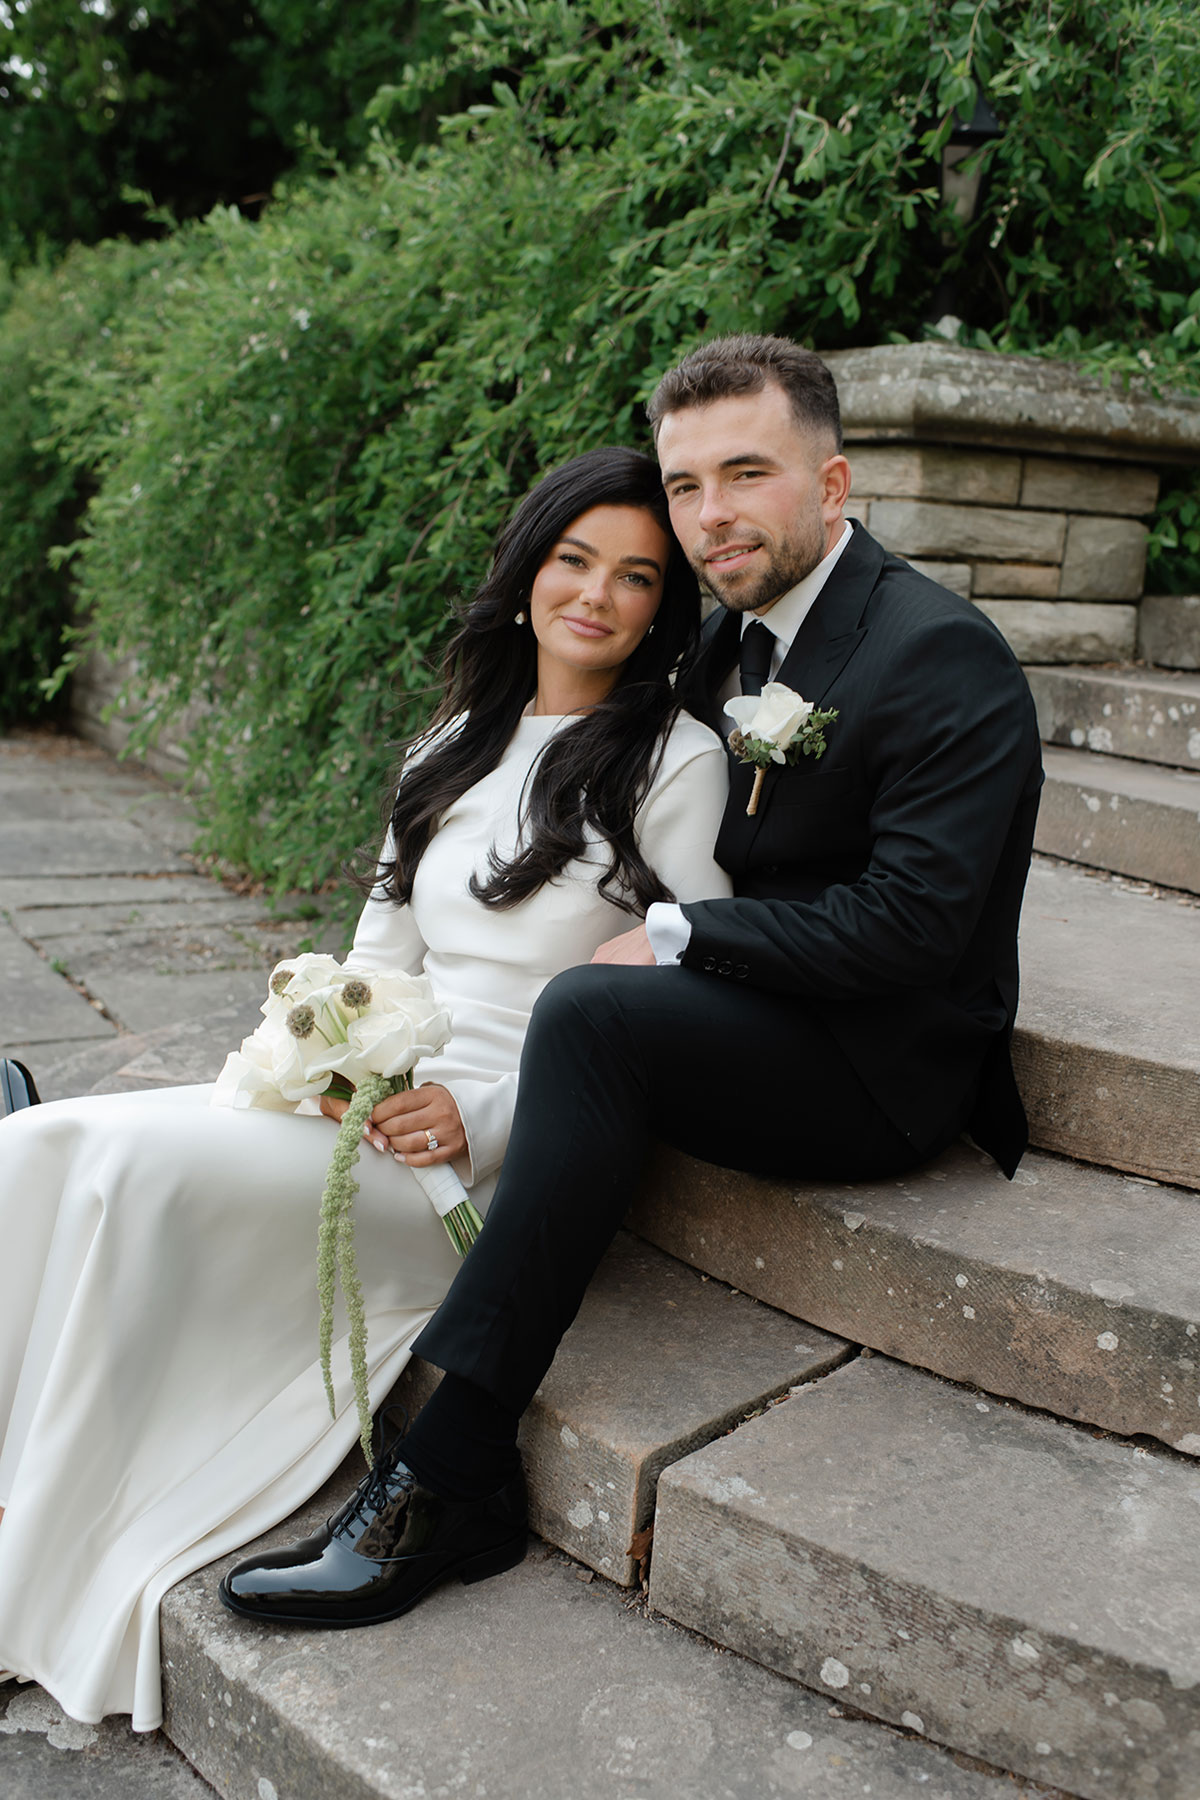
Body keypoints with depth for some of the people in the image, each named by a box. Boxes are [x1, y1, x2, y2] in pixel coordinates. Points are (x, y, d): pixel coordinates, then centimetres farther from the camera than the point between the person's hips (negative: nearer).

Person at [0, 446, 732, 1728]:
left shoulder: (675, 761, -4)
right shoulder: (456, 746, 16)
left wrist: (482, 1118, -18)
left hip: (514, 1158, -6)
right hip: (382, 1104, 7)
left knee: (141, 1163, -24)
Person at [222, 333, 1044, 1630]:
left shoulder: (942, 655, -15)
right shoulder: (731, 635, 9)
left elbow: (912, 922, -22)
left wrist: (674, 939, -19)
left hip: (883, 1070, -9)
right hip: (760, 1022, 9)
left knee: (590, 1011, -30)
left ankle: (448, 1475, -24)